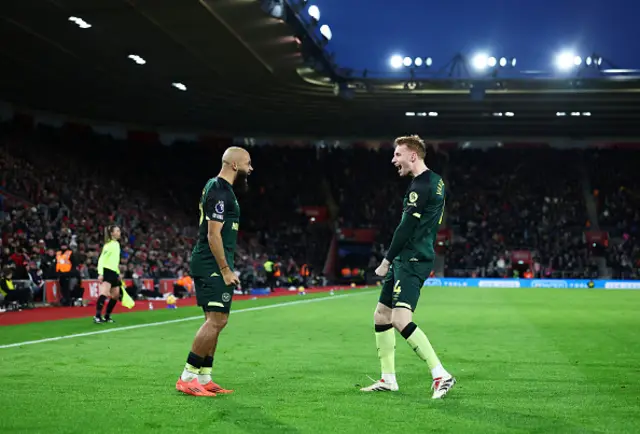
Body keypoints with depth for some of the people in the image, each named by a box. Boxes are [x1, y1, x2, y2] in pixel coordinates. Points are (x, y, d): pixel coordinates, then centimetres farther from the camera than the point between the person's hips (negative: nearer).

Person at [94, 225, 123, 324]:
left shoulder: (117, 244, 15)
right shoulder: (108, 245, -11)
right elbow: (101, 260, -15)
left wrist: (118, 273, 24)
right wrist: (100, 273, -25)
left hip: (114, 273, 10)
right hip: (107, 271, -10)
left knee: (116, 296, 13)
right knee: (104, 294, -24)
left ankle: (107, 316, 22)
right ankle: (98, 316, -27)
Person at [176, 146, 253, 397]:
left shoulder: (217, 187, 17)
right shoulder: (220, 193, -15)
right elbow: (213, 235, -20)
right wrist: (226, 270, -19)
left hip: (213, 265, 11)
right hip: (213, 265, -11)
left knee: (215, 321, 12)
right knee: (216, 320, -12)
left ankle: (204, 379, 15)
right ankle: (187, 378, -9)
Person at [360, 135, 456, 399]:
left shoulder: (421, 186, -15)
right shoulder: (435, 182, 17)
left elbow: (407, 228, -17)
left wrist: (387, 261, -9)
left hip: (412, 261, -11)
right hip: (405, 260, 11)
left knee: (400, 320, -20)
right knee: (381, 315, 14)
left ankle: (441, 375, -18)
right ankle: (388, 379, 20)